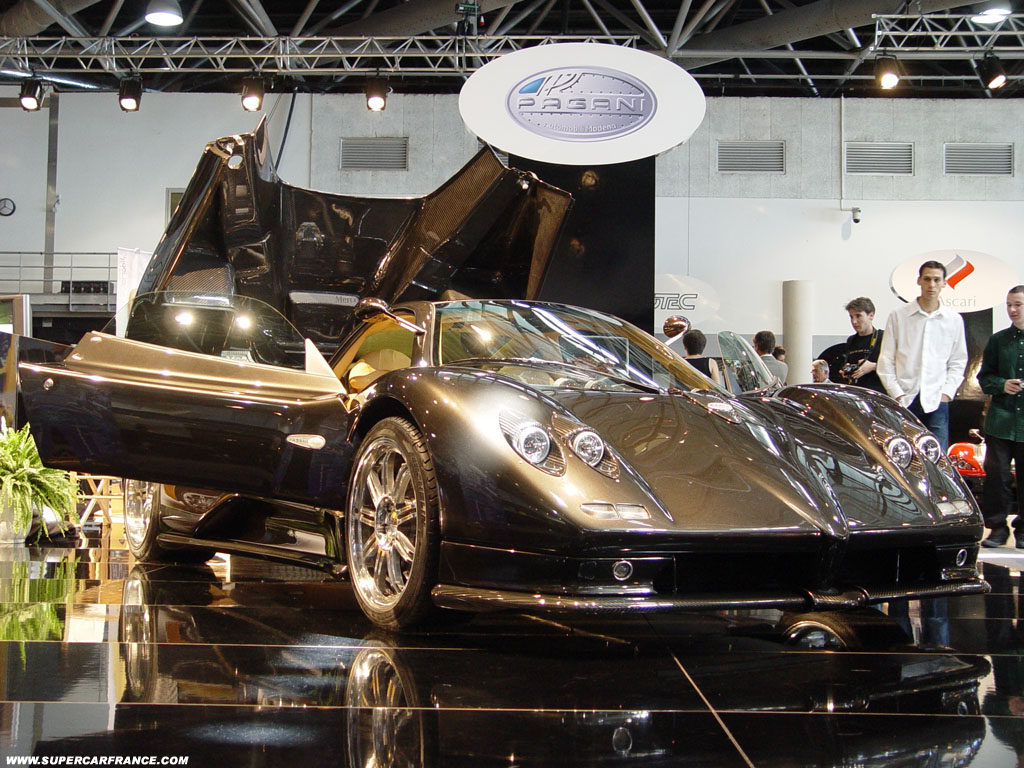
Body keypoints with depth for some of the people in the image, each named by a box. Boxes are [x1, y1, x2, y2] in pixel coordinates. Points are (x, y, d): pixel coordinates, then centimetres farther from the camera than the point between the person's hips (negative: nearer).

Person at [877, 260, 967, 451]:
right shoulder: (898, 316, 5)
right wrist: (897, 394, -4)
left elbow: (958, 362, 13)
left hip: (936, 401, 1)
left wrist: (946, 393, 0)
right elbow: (886, 361, 4)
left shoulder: (954, 320, 10)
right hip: (904, 400, -1)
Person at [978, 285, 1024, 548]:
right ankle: (998, 528, 8)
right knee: (997, 475, -1)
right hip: (1001, 420, 2)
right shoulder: (998, 340, 11)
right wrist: (1002, 385, -8)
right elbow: (985, 377, 12)